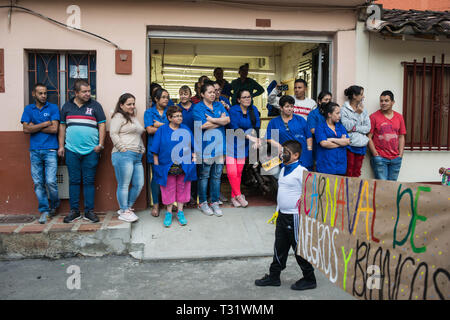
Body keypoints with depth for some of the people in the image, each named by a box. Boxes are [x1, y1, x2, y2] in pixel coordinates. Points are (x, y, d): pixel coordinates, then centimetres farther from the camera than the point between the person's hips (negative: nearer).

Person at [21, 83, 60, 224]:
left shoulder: (53, 108, 5)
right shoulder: (28, 109, 12)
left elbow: (54, 129, -6)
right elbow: (26, 129, 0)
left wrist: (35, 127, -3)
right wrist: (44, 124, -6)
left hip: (50, 150, -2)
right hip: (35, 151, 3)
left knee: (50, 181, -9)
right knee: (38, 183, 2)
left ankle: (54, 205, 17)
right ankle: (44, 210, 13)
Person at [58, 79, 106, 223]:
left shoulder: (95, 106, 5)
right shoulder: (67, 106, 12)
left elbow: (102, 125, 2)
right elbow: (62, 126, 15)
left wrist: (100, 144, -7)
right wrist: (61, 146, 9)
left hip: (91, 151, -2)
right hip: (71, 150, 2)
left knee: (89, 181, 2)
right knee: (73, 181, 6)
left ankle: (89, 211, 9)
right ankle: (74, 211, 15)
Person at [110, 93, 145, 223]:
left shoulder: (134, 118, 26)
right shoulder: (118, 116, 0)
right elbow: (113, 134, -10)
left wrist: (142, 149, 19)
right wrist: (122, 148, -16)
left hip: (137, 156, 9)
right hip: (124, 155, -8)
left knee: (139, 184, 6)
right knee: (124, 185, -4)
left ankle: (127, 208, 20)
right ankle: (123, 212, 6)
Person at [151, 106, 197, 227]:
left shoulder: (186, 130, 8)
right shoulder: (161, 130, 1)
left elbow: (193, 146, 16)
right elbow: (155, 150, 0)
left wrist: (194, 157, 5)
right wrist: (156, 165, -4)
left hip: (184, 167, 2)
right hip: (167, 167, -2)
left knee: (182, 189, 9)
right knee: (169, 190, 6)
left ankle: (180, 212, 22)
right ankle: (169, 213, 20)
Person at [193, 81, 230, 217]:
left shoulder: (219, 105, 13)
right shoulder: (198, 108, -3)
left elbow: (227, 120, -1)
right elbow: (203, 126, -15)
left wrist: (212, 119, -11)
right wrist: (220, 121, -5)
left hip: (219, 145, 5)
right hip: (205, 146, -5)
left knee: (217, 175, 9)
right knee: (204, 175, 4)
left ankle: (215, 202, 20)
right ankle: (202, 203, 18)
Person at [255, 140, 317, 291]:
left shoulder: (301, 171, -15)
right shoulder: (283, 170, 12)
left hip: (295, 216, -8)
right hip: (282, 215, 8)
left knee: (299, 248, 4)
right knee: (279, 247, 16)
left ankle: (309, 279, 20)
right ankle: (274, 276, 27)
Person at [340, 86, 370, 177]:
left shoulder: (363, 110, 11)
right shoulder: (344, 109, -4)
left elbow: (368, 128, 4)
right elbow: (347, 127, -14)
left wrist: (354, 128, -10)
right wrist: (357, 114, -11)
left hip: (361, 146, 5)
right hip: (349, 145, -5)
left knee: (357, 173, 8)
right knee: (348, 173, -3)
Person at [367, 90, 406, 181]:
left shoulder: (399, 117, 10)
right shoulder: (374, 117, -3)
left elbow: (401, 137, 13)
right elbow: (369, 137, -5)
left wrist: (400, 154, 4)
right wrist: (375, 154, -9)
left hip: (395, 158, 4)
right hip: (380, 158, -4)